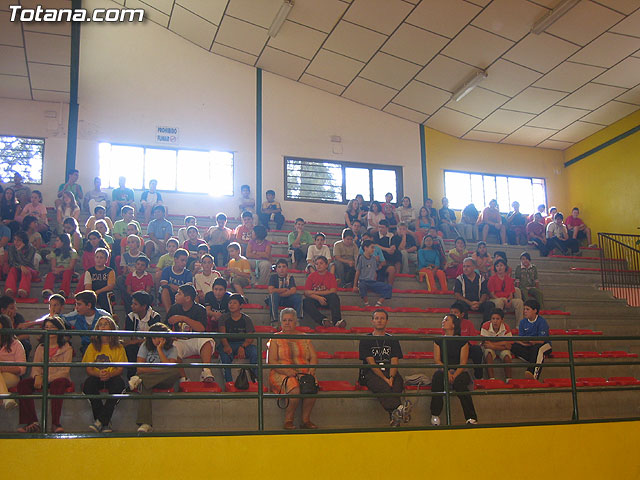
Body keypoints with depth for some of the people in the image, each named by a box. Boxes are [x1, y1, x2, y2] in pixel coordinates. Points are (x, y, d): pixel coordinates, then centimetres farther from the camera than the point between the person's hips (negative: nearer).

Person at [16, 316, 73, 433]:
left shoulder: (66, 348, 5)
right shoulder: (40, 348, 19)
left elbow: (65, 370, -5)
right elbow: (36, 366, 10)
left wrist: (47, 379, -19)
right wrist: (37, 377, -14)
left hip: (59, 378, -4)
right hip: (42, 379, 4)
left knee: (57, 384, -40)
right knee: (23, 384, -24)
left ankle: (55, 423, -38)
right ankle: (33, 422, -27)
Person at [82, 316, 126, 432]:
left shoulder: (118, 347, 6)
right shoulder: (92, 346, 9)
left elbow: (120, 369, -1)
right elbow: (88, 369, 3)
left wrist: (109, 374, -23)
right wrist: (99, 374, -20)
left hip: (112, 378, -1)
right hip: (96, 378, 1)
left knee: (119, 383, -35)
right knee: (88, 383, -32)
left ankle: (100, 421, -32)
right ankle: (106, 422, -27)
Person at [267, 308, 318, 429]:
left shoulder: (304, 338, 20)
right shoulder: (275, 339, 11)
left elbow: (313, 357, 14)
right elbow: (271, 361, 0)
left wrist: (311, 369, -8)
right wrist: (286, 371, -16)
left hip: (303, 372, 2)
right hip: (281, 374, -2)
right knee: (295, 390, -35)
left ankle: (306, 420, -19)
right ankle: (288, 421, -19)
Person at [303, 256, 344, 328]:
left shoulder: (331, 276, 5)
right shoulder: (311, 276, 7)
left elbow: (333, 291, -8)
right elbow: (306, 292, -2)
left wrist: (315, 292, -11)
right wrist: (318, 298, -20)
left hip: (327, 299, 0)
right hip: (315, 299, 1)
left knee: (334, 296, -32)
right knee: (306, 302, -32)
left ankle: (337, 320, -44)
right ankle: (323, 320, -47)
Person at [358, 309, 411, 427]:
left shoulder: (392, 340, 20)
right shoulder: (366, 340, 11)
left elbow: (394, 362, 7)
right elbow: (371, 363, -1)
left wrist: (391, 377, -15)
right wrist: (385, 379, -16)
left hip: (390, 372, 2)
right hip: (371, 373, -2)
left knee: (397, 385, -34)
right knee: (384, 387, -36)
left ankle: (395, 417, -49)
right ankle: (399, 410, -59)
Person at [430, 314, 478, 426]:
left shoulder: (462, 341, 4)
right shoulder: (438, 340, 12)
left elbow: (463, 363, -4)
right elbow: (437, 360, 2)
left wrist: (454, 375, -20)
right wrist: (447, 372, -16)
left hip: (459, 372, -2)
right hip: (443, 370, 2)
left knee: (459, 382, -36)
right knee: (437, 375, -33)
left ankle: (471, 418, -35)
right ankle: (435, 415, -29)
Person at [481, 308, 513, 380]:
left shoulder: (506, 328, -15)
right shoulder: (486, 326, -20)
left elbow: (508, 346, -19)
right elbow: (485, 344, -24)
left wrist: (493, 344, -29)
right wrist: (503, 343, -26)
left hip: (502, 350, 1)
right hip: (490, 349, -1)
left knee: (506, 354, -30)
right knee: (488, 352, -33)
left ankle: (508, 379, -21)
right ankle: (491, 379, -35)